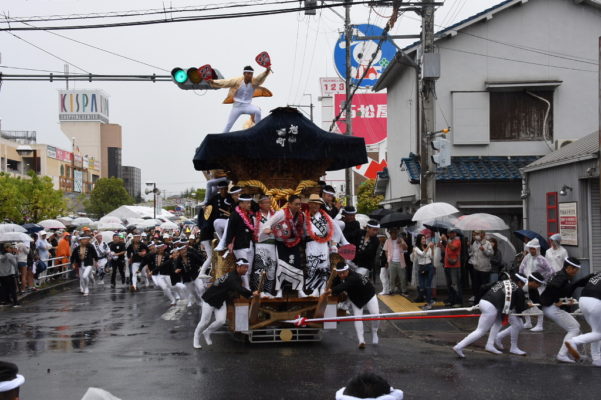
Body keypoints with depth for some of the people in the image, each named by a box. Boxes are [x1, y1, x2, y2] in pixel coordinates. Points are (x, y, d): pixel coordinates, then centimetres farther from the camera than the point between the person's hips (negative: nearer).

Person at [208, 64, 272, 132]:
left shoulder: (254, 81, -9)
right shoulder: (237, 81, -11)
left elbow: (261, 77, -26)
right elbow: (225, 82, -13)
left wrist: (267, 71, -48)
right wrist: (213, 82, -26)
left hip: (247, 105, 0)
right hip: (237, 106, 0)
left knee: (257, 111, -31)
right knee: (228, 125, 5)